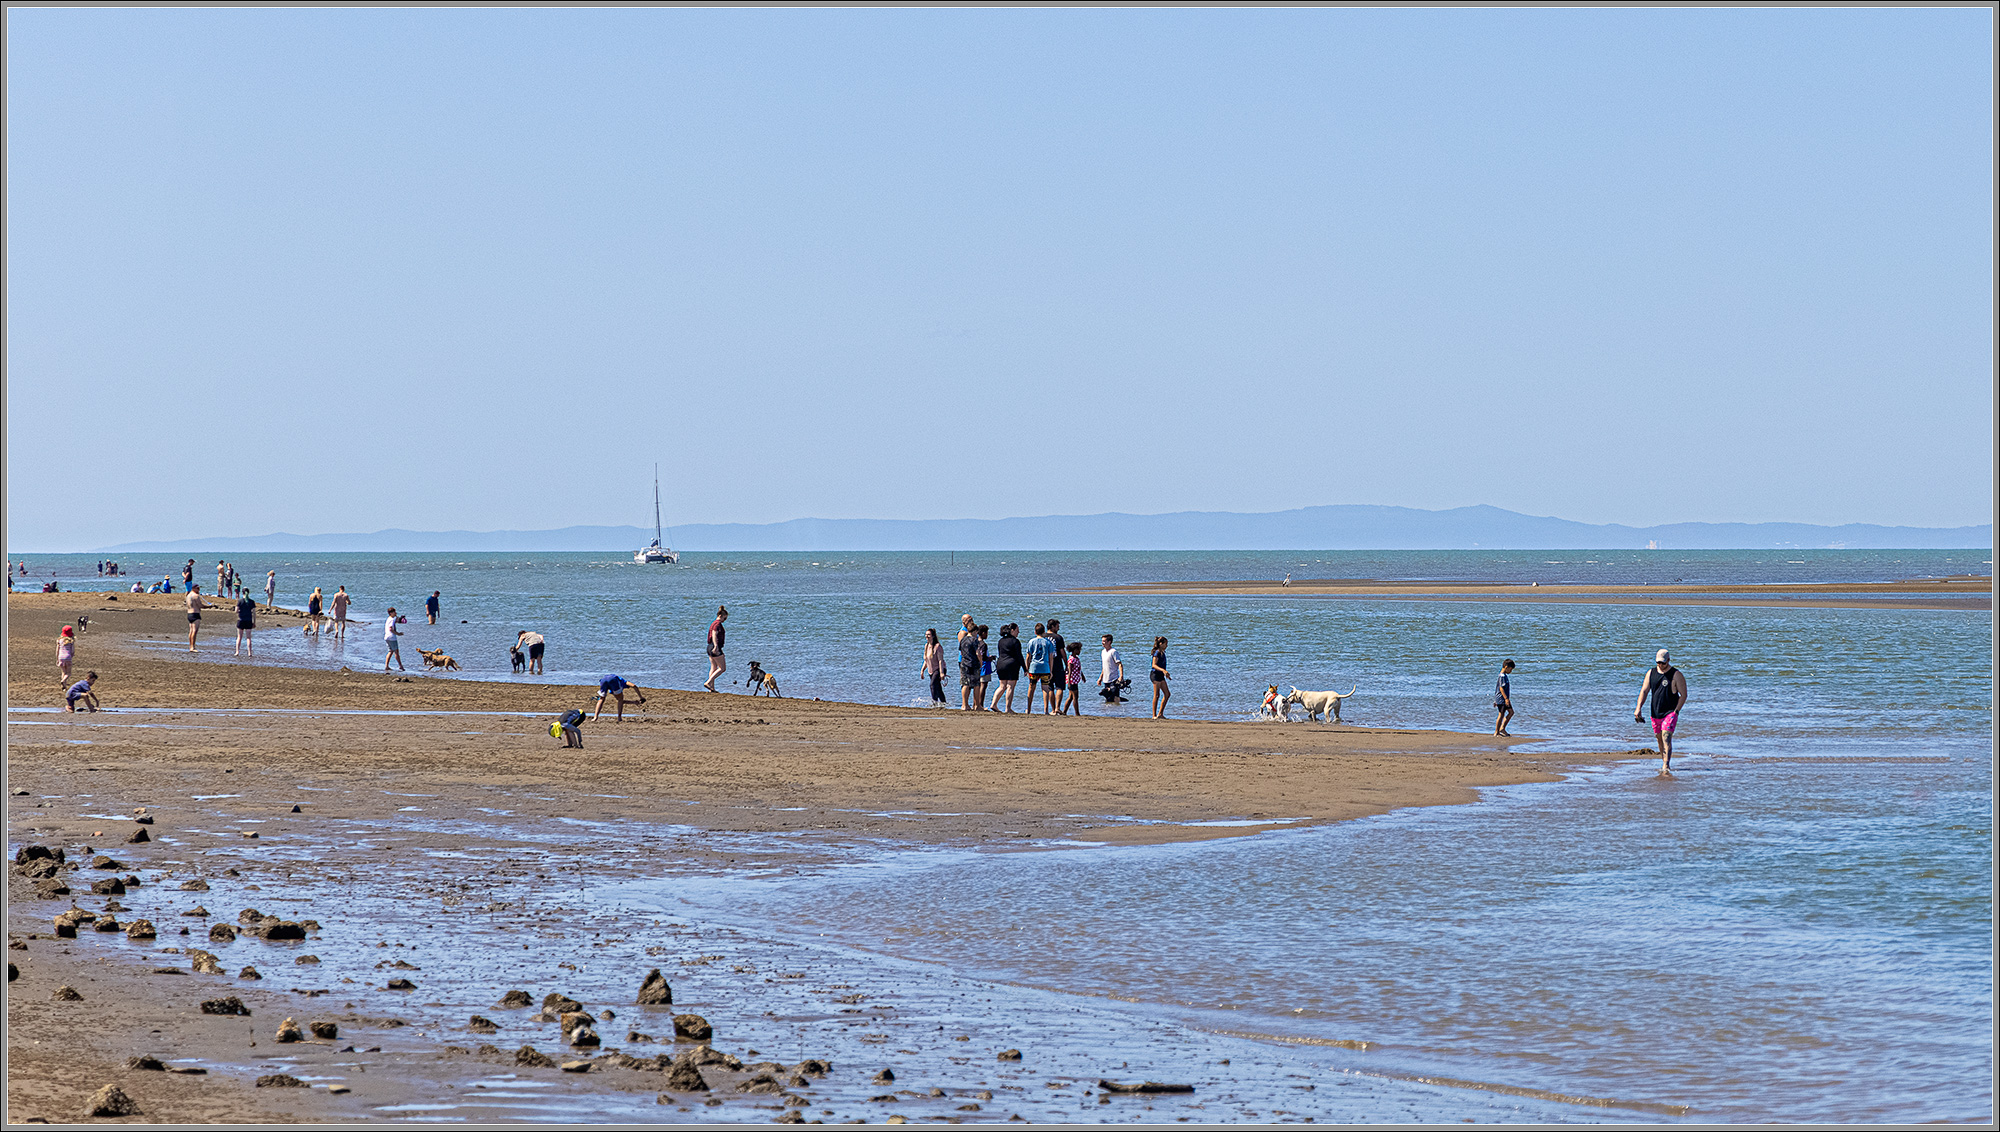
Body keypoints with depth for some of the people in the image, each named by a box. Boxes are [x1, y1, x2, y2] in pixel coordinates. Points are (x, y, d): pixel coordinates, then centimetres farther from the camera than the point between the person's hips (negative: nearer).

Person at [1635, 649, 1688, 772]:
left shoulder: (1676, 675, -6)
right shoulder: (1651, 673, 8)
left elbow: (1683, 695, -5)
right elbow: (1644, 691, 7)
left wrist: (1676, 711, -14)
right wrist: (1638, 708, -6)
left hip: (1670, 713, -6)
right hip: (1655, 714, 6)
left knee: (1666, 738, -18)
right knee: (1659, 741, 12)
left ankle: (1666, 766, -24)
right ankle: (1665, 764, 26)